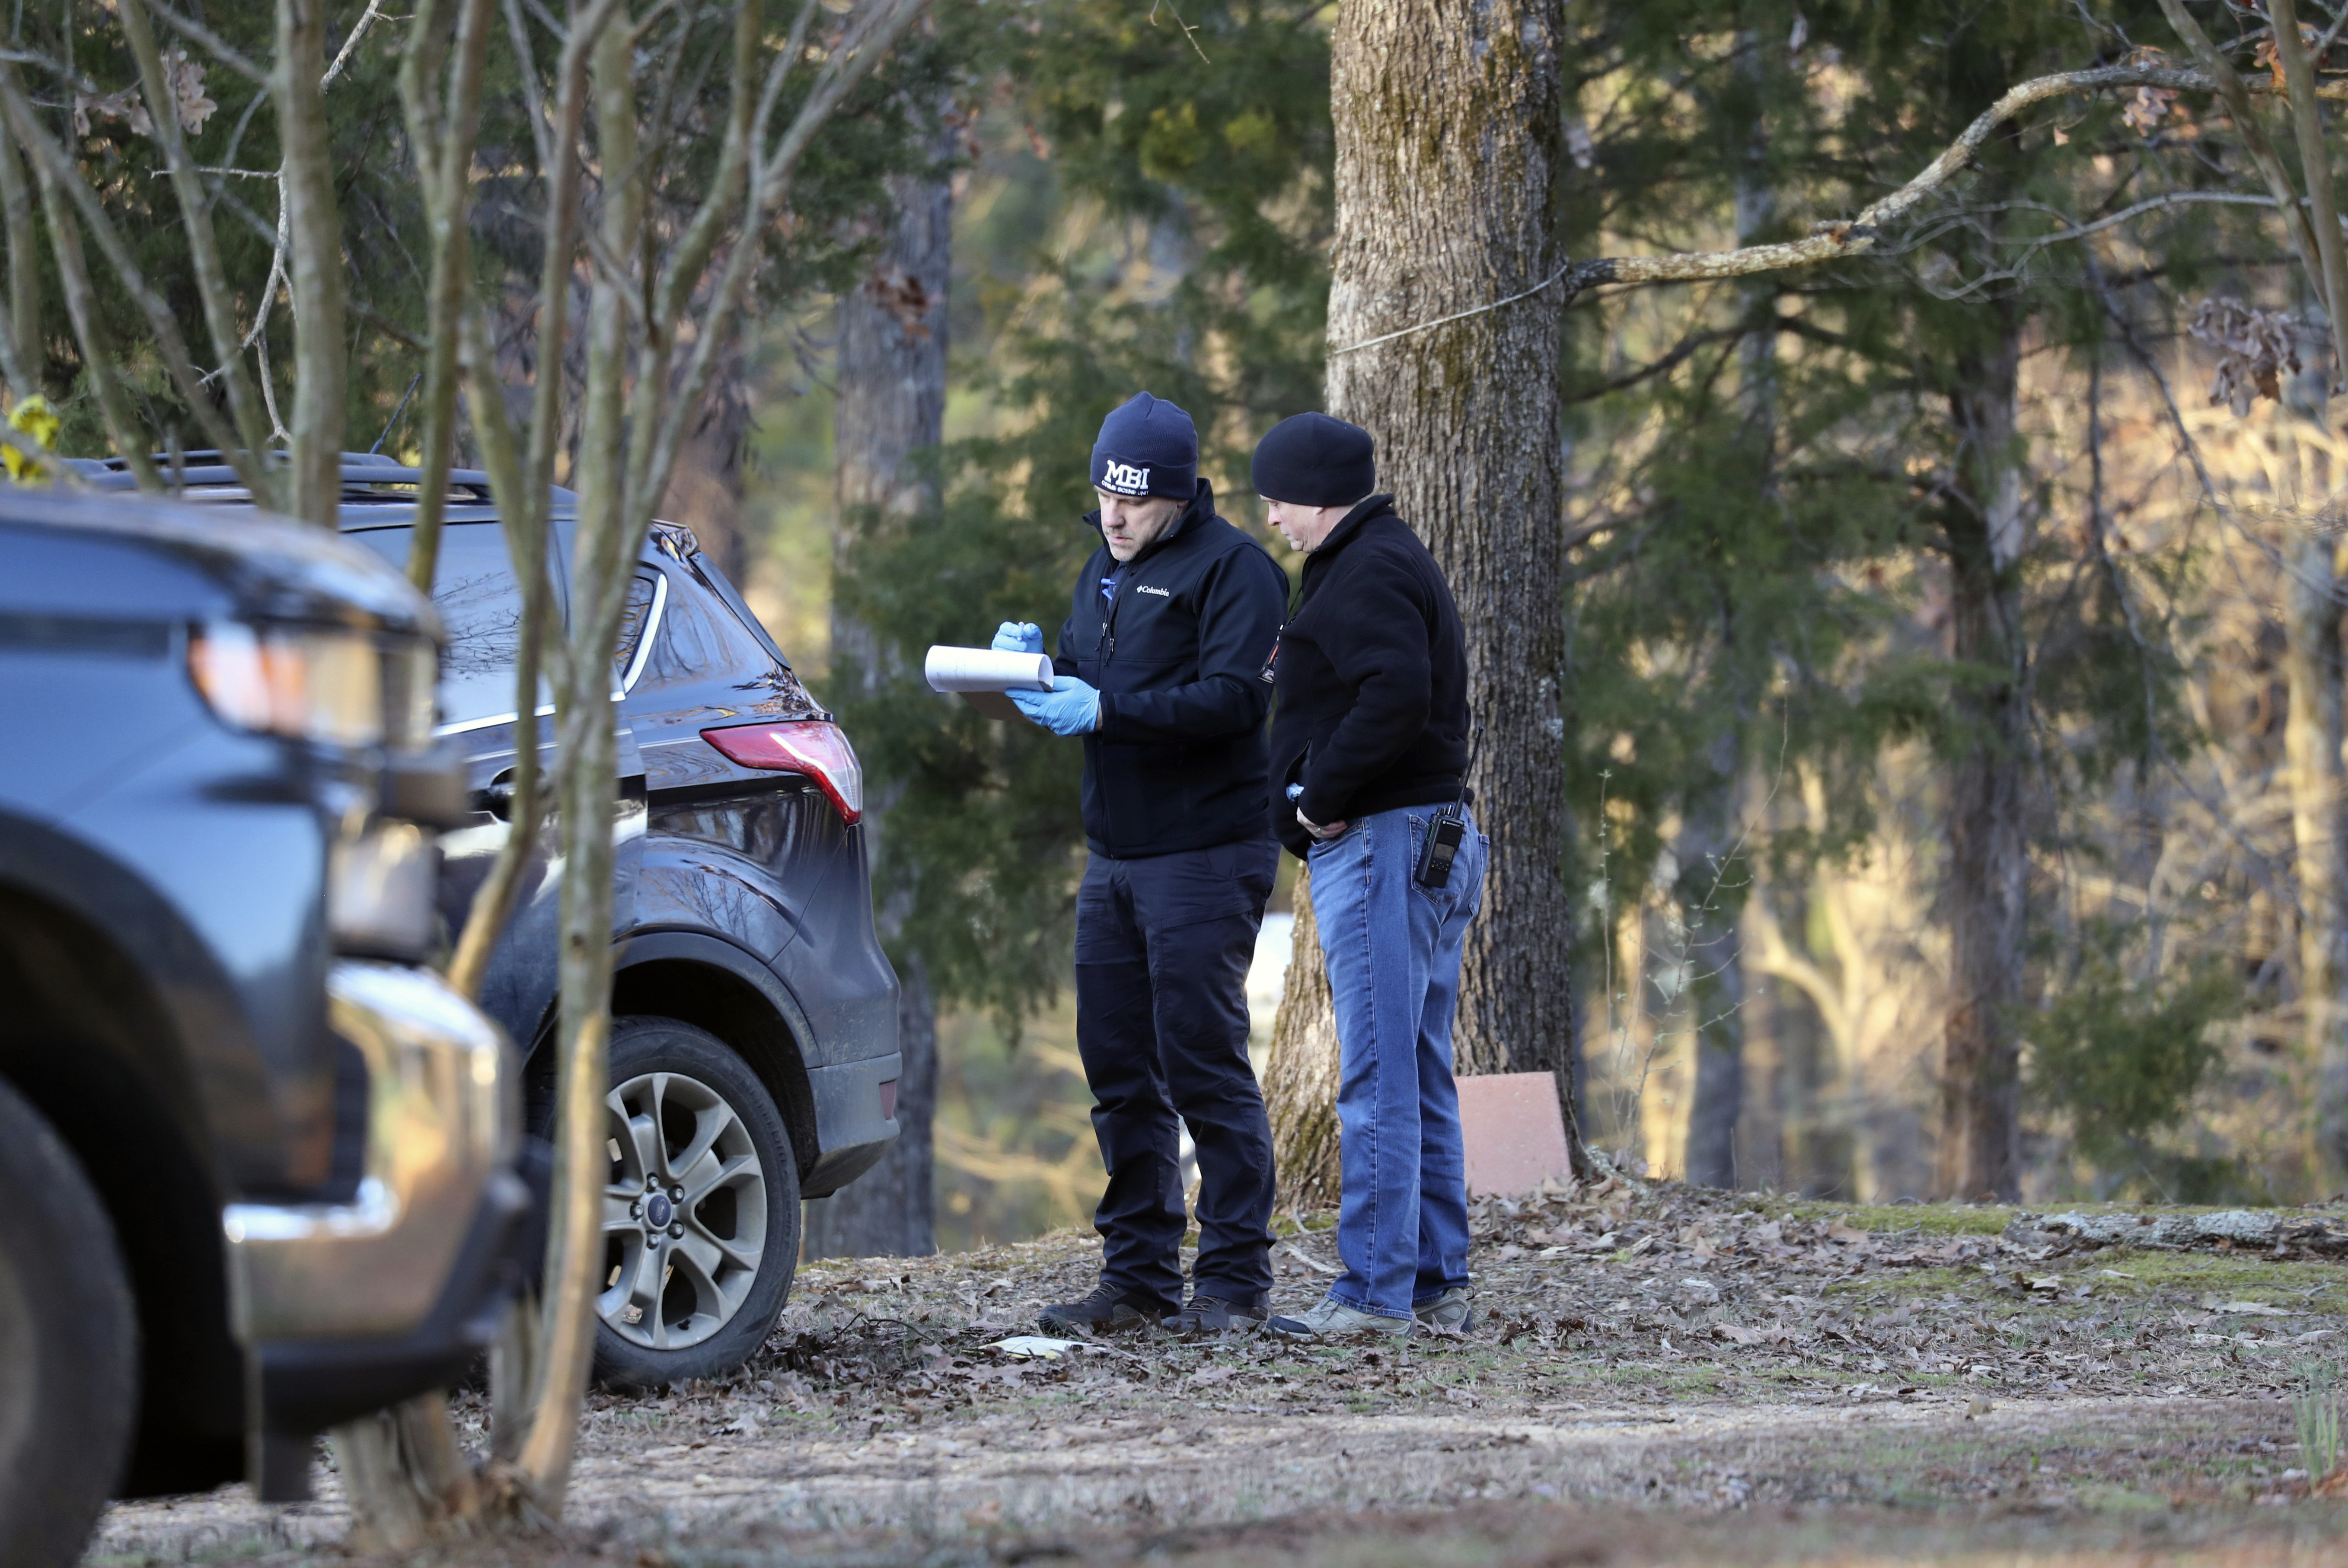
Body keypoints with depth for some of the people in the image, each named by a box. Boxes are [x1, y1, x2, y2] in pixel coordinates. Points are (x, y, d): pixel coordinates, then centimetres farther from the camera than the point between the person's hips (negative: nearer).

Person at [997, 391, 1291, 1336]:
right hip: (1113, 857, 8)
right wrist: (1037, 671, -1)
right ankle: (1139, 1276, 13)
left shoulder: (1231, 567, -7)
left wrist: (1105, 709, -23)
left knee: (1205, 1065, -7)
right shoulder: (1105, 570, 19)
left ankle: (1234, 1281, -3)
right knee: (1120, 1069, 7)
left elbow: (1234, 697, -19)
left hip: (1204, 857, -8)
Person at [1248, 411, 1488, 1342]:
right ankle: (1439, 1284, 16)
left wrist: (1320, 796, -17)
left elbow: (1396, 696, -26)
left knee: (1379, 1080, -10)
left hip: (1380, 844, -11)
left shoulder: (1367, 574, -12)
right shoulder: (1392, 560, 21)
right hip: (1437, 837, 11)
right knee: (1420, 1078, 12)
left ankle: (1375, 1293, -10)